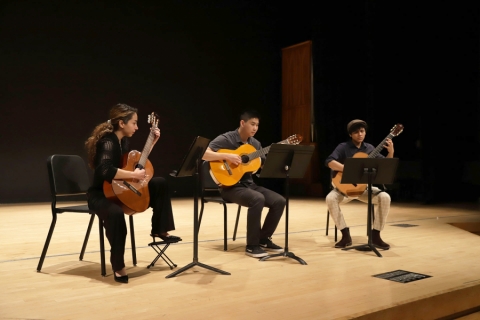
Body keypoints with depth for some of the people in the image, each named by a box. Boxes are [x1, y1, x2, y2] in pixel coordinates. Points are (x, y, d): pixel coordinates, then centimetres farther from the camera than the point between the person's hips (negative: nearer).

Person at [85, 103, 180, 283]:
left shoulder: (123, 140, 7)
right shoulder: (108, 141, -22)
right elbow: (106, 171, -39)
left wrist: (153, 142, 15)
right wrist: (134, 175, -30)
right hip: (100, 193, -9)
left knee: (159, 183, 7)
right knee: (115, 212, -42)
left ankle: (159, 230, 12)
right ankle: (118, 266, -27)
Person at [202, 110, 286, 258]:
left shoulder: (255, 143, 12)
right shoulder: (225, 139, -9)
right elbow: (203, 154, -19)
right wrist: (226, 156, -26)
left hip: (249, 184, 7)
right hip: (230, 186, -7)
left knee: (279, 201, -10)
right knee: (258, 199, -33)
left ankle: (264, 239, 6)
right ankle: (252, 245, -21)